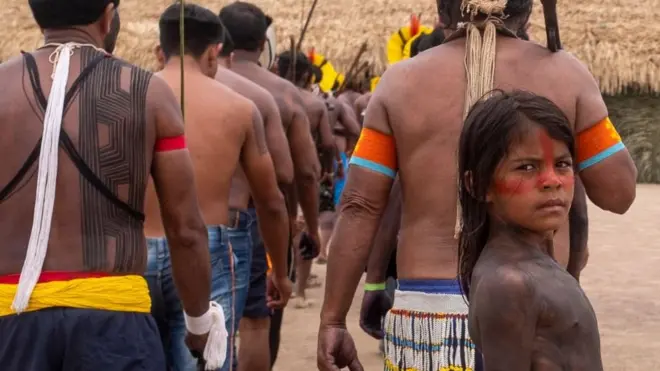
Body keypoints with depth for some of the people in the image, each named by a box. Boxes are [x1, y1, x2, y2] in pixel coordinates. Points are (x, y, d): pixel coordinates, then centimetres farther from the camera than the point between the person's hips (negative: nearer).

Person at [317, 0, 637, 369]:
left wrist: (333, 319, 6)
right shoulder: (562, 72, 1)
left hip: (425, 313, 1)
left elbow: (360, 207, 1)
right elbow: (618, 193, 4)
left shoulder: (401, 80, 5)